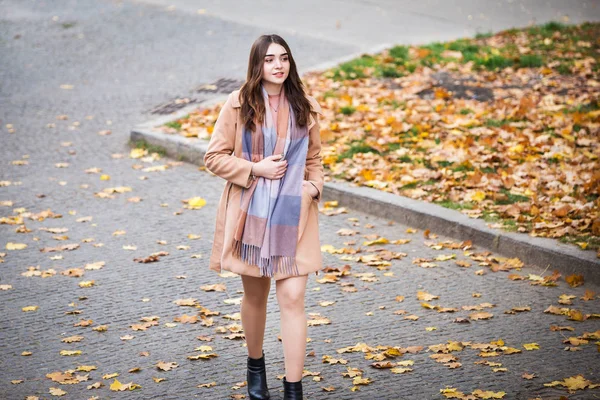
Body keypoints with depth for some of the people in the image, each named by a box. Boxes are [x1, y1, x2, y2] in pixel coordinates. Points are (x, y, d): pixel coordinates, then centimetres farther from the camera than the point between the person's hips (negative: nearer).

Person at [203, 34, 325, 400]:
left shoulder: (305, 108, 4)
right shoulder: (238, 105, -4)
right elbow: (214, 157, -2)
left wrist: (314, 186, -5)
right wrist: (255, 169, -15)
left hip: (293, 215, 1)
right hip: (250, 213, 0)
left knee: (293, 298, -7)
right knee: (255, 294, 15)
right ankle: (256, 366, 39)